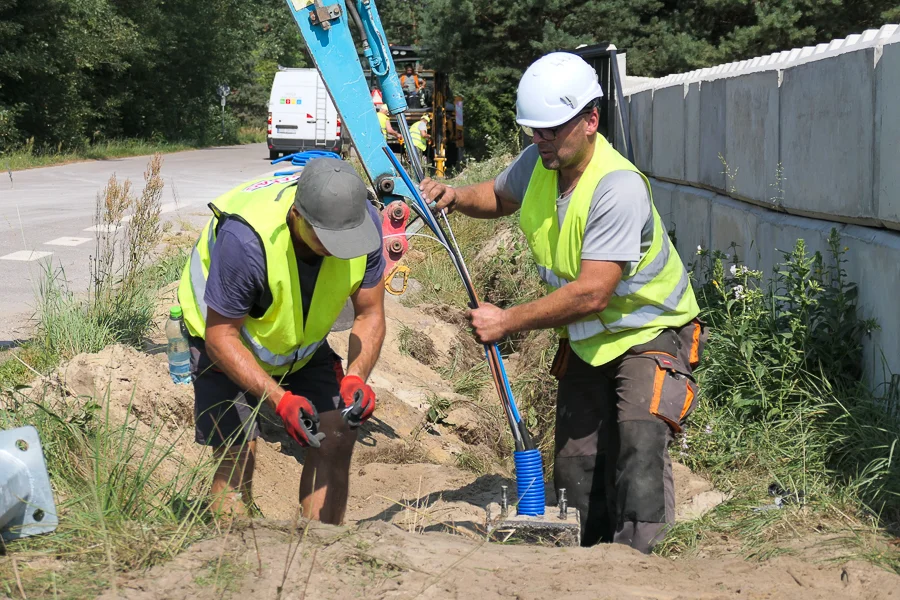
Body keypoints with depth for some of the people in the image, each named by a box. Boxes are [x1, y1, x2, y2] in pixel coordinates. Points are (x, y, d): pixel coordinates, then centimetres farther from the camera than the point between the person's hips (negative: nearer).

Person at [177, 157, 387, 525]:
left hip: (304, 342, 4)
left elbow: (370, 313, -12)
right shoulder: (244, 240, -40)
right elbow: (221, 337, -28)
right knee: (237, 457, -14)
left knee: (337, 438, -8)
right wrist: (281, 400, -37)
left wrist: (356, 379, -29)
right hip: (227, 342, -4)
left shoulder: (363, 221, -25)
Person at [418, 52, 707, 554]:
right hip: (586, 341, 7)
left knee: (641, 441, -28)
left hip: (651, 334, -7)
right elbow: (500, 196, 19)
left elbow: (591, 293, -34)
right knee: (577, 471, 6)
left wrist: (508, 322, -27)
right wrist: (456, 197, -3)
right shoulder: (539, 162, -6)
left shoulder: (618, 186, -30)